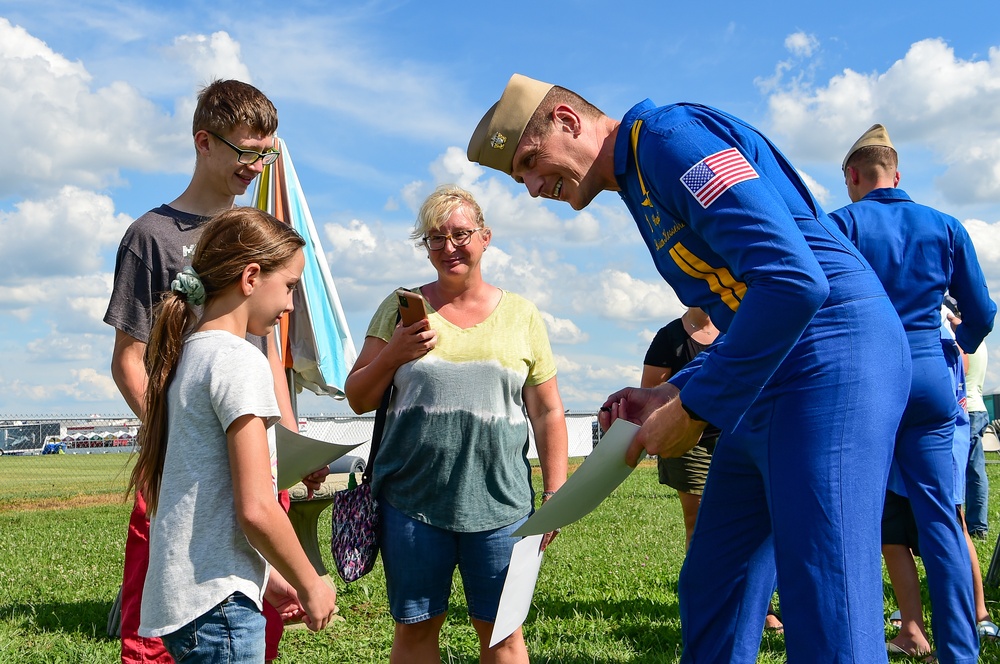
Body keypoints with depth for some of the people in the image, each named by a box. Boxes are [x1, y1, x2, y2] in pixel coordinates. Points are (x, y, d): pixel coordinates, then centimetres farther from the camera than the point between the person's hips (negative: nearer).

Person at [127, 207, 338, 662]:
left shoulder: (185, 356, 12)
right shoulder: (239, 361, -14)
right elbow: (256, 508, -19)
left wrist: (271, 577, 19)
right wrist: (310, 585, -5)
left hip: (179, 597, 9)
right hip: (217, 602, -9)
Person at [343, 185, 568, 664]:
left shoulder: (522, 316, 6)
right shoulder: (401, 309, 6)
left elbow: (548, 415, 8)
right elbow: (358, 400, 7)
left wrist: (554, 495, 2)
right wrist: (393, 354, -10)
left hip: (499, 502, 0)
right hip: (412, 498, 1)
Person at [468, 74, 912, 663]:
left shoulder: (671, 134, -10)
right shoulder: (644, 191, 21)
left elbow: (793, 280, -23)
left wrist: (693, 410, -15)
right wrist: (671, 397, 11)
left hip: (830, 364, -11)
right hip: (772, 383, 11)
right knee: (710, 595, 15)